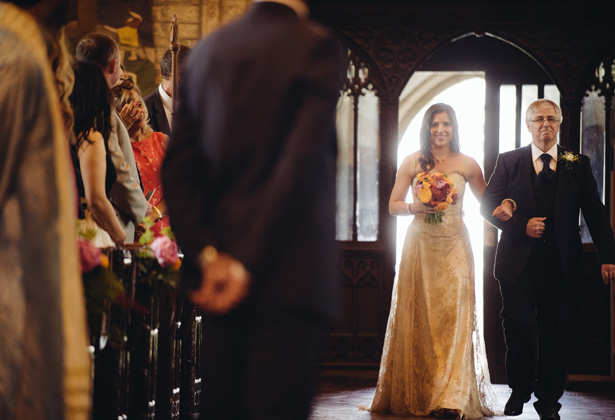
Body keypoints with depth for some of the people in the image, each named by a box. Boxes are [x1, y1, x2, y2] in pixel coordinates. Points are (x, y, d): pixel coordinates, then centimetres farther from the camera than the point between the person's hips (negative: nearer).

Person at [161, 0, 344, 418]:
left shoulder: (206, 52, 12)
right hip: (289, 274, -6)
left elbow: (178, 165, 6)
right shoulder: (317, 47, -6)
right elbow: (301, 162, -15)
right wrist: (248, 263, -14)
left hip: (220, 273, 6)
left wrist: (206, 254, -1)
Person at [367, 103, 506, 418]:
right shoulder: (412, 162, 5)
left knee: (453, 316, -8)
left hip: (454, 245, -1)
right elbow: (393, 205, 8)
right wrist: (415, 207, -12)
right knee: (417, 318, 2)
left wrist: (504, 209, -9)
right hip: (419, 245, 1)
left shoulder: (466, 165, 4)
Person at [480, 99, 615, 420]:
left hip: (561, 266, 1)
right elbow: (488, 206, 3)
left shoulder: (578, 164, 7)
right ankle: (520, 390, 20)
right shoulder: (508, 162, 6)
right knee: (517, 329, 0)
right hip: (519, 263, 0)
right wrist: (522, 225, -12)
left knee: (555, 333, 4)